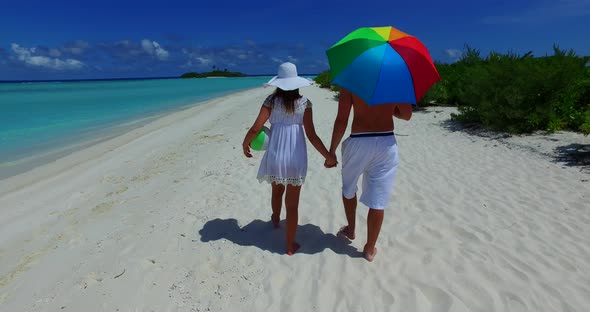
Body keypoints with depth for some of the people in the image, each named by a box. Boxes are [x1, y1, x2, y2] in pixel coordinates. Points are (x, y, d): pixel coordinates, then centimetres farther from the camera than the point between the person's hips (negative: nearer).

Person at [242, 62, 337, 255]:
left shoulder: (272, 101, -4)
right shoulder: (304, 103, -4)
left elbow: (256, 128, -8)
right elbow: (311, 135, -7)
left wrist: (245, 143, 12)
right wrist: (328, 156, 2)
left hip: (275, 156, 1)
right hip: (296, 158, -1)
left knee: (277, 191, 29)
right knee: (292, 204, 8)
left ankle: (275, 219, 57)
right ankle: (290, 246, 20)